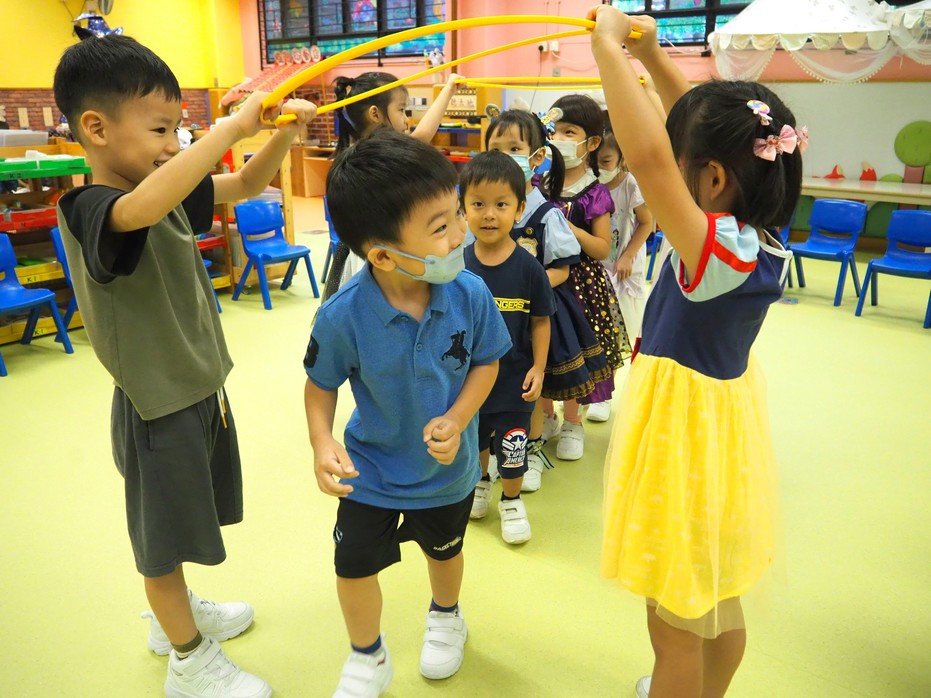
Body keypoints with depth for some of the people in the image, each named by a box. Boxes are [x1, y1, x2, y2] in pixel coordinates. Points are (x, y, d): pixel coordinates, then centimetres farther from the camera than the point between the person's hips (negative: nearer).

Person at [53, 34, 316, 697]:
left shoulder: (170, 192, 2)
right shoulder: (89, 210, -24)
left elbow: (246, 185, 9)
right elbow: (143, 208, -47)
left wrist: (283, 132, -9)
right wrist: (232, 126, -44)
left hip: (201, 388, 8)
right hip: (159, 406, -8)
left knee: (180, 522, 27)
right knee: (164, 537, 12)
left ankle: (178, 615, 51)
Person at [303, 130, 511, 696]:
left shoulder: (470, 294, -26)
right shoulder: (343, 316, -29)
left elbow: (486, 361, -10)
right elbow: (321, 385, -11)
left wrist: (456, 421, -24)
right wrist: (323, 443, -26)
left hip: (449, 467, 2)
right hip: (371, 470, -1)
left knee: (445, 550, 27)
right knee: (354, 567, 13)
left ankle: (447, 619, 63)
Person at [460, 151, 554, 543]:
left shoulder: (528, 267, -15)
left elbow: (541, 320, -6)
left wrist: (538, 368, -10)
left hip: (513, 375, -2)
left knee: (512, 445, 11)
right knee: (472, 437, 23)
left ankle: (511, 500, 37)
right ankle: (480, 482, 51)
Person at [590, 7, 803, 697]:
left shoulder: (717, 249, -29)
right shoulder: (762, 241, -4)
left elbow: (648, 158, -44)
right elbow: (700, 133, 6)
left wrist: (609, 46, -31)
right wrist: (652, 55, 6)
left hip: (686, 434, -9)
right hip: (724, 416, 9)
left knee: (675, 626, 13)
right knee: (720, 603, 28)